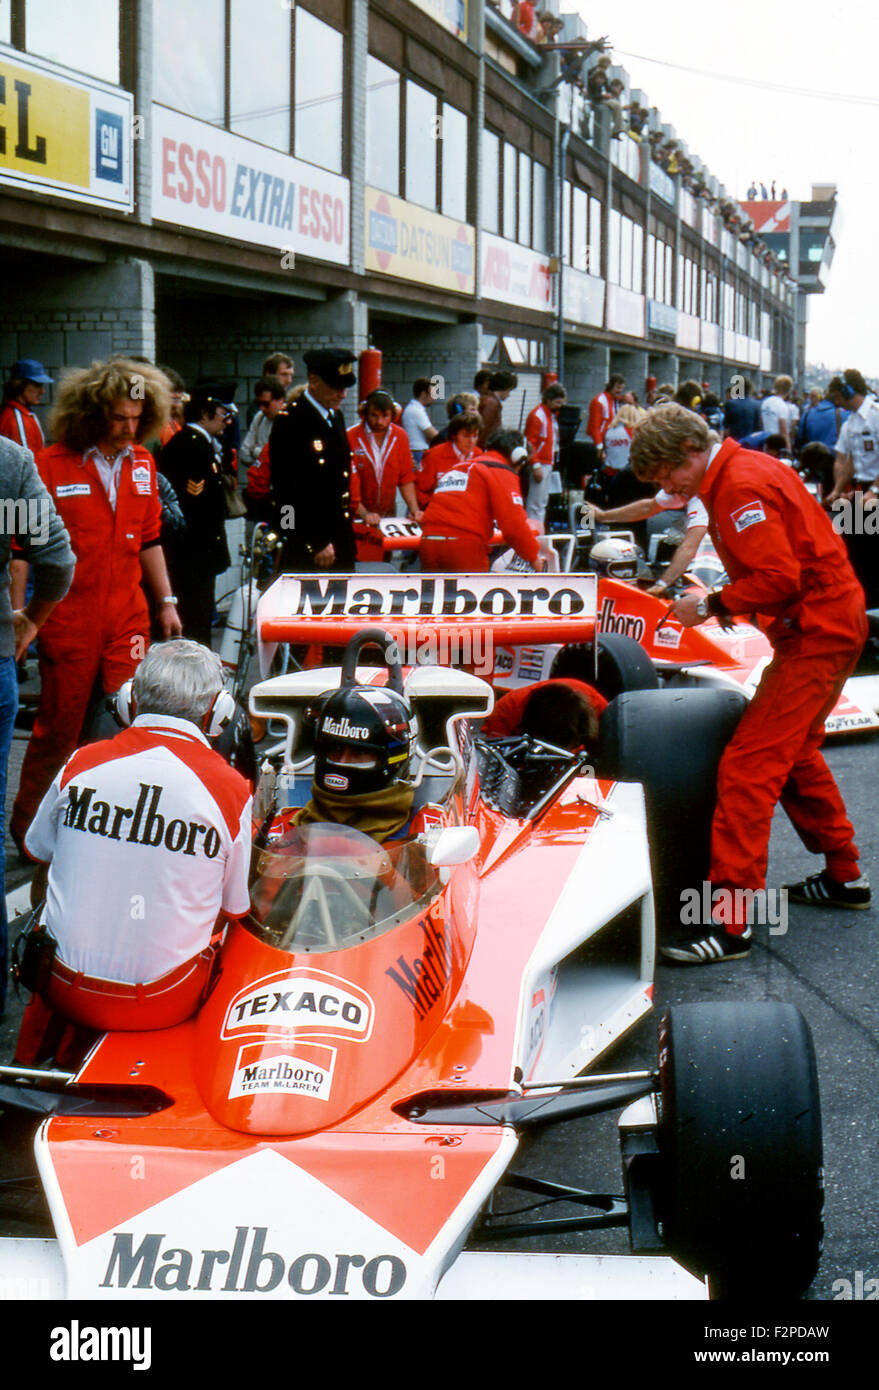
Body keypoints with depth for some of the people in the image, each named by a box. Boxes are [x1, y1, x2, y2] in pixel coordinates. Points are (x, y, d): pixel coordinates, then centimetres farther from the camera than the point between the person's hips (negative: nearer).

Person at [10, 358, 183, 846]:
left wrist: (166, 602, 17)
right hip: (67, 622, -4)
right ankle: (27, 827, 22)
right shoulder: (50, 467, -9)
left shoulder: (142, 464, 7)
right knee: (58, 729, 5)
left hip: (128, 618, 4)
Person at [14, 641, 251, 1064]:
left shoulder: (80, 764, -2)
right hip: (162, 1002, -3)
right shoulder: (231, 790, -8)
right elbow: (233, 911, 3)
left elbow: (41, 863, 13)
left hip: (65, 985, 3)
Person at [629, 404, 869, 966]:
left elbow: (778, 578, -26)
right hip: (829, 620, 11)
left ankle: (730, 921, -15)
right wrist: (730, 601, 8)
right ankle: (844, 878, 37)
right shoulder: (738, 471, 13)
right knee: (793, 752, 23)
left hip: (815, 632, -11)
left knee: (749, 765, -14)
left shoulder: (742, 487, -19)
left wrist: (713, 606, -15)